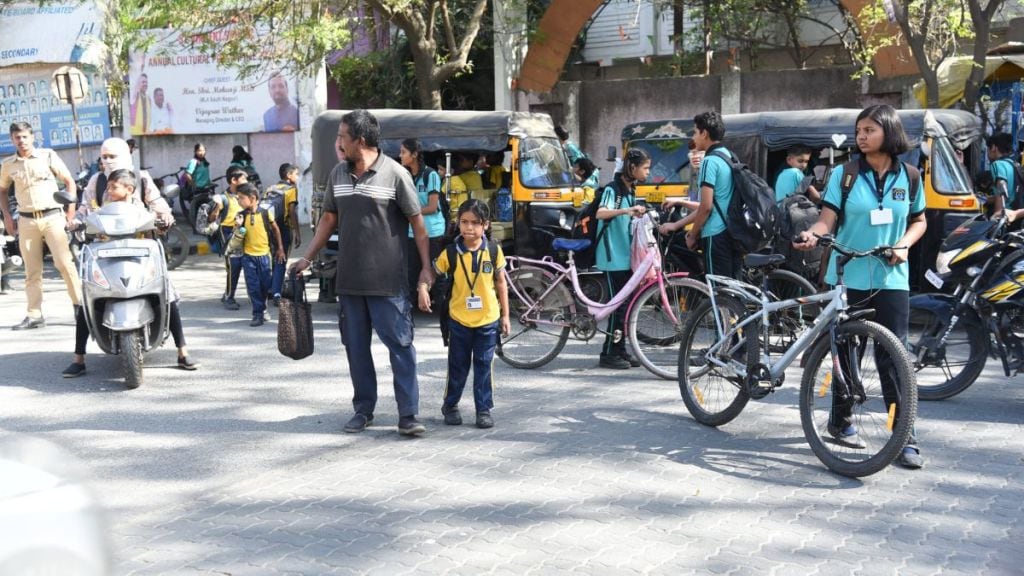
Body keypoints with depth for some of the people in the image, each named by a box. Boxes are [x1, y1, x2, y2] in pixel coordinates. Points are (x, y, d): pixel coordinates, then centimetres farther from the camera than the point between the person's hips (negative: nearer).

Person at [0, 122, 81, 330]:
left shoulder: (48, 156, 0)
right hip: (27, 220, 3)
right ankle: (34, 315, 10)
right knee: (32, 270, 6)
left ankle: (81, 306, -6)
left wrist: (71, 211, -2)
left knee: (65, 263, -11)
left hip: (52, 217, -3)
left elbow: (69, 181, 4)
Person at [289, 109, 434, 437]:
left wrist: (426, 267, -8)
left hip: (388, 281, -6)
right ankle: (363, 410, 22)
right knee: (356, 346, 11)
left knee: (400, 345, -3)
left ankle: (408, 414, 0)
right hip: (349, 279, 6)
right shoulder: (338, 174, 9)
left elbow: (417, 223, -5)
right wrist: (307, 258, 15)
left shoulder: (395, 174, -7)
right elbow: (329, 219, 18)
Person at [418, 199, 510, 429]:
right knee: (457, 367, 10)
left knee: (483, 367, 7)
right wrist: (423, 289, -20)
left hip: (488, 321, 0)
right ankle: (450, 405, 27)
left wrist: (505, 315, 7)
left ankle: (484, 409, 16)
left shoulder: (494, 252, -3)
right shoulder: (451, 253, -6)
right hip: (459, 321, 0)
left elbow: (501, 284, 6)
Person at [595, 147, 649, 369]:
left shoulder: (630, 191, 16)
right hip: (613, 258, -9)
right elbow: (601, 213, -31)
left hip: (626, 256, 9)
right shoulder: (612, 189, -11)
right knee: (618, 305, -8)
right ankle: (608, 354, -1)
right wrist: (626, 210, -41)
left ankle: (620, 350, 16)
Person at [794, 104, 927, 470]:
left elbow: (919, 221, 15)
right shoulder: (844, 174, 0)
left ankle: (905, 438, -2)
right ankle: (841, 421, 26)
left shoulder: (908, 177, 6)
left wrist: (904, 245, -5)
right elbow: (827, 219, -5)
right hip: (848, 278, -1)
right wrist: (811, 235, -27)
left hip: (891, 280, 1)